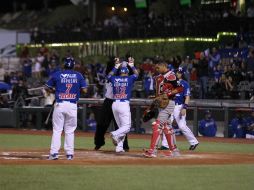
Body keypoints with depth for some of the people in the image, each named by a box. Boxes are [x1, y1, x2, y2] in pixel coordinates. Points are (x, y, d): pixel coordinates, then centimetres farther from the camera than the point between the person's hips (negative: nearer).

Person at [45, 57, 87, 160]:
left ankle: (54, 152, -5)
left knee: (57, 130, 2)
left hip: (59, 104, -1)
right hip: (72, 105, 1)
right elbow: (84, 90, 4)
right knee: (70, 130, 9)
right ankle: (69, 153, 8)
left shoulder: (57, 75, 2)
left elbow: (47, 87, 8)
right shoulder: (78, 75, 3)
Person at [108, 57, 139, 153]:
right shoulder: (129, 79, -1)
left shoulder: (114, 79, 7)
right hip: (124, 104, -5)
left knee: (121, 126, 13)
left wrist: (116, 66, 36)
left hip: (115, 104, 5)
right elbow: (136, 74, 18)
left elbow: (109, 76, 30)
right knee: (127, 127, -3)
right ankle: (115, 134, -32)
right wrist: (132, 65, 30)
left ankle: (119, 147, 5)